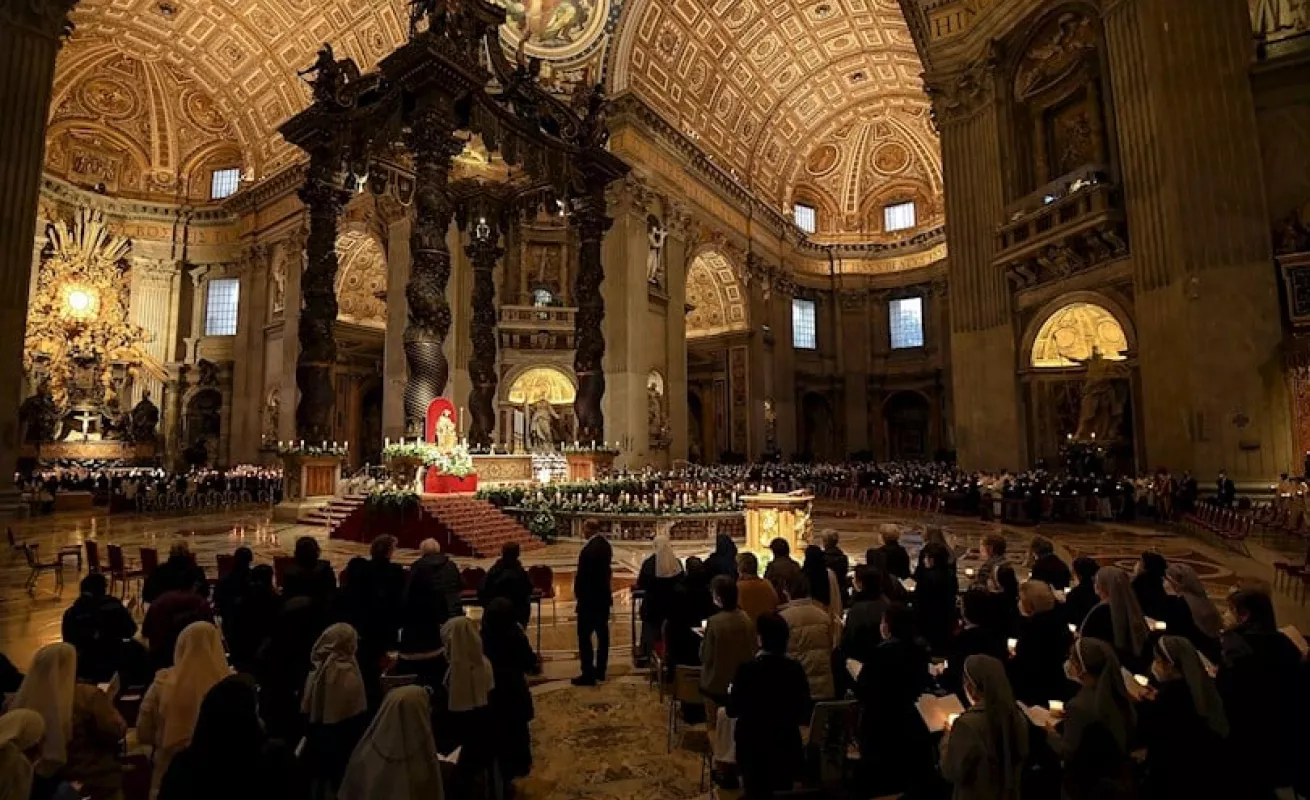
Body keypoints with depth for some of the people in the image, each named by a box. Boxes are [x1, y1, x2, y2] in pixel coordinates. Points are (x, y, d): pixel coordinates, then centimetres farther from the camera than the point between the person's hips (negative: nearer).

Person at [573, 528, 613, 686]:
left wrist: (578, 593, -3)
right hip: (604, 596, 9)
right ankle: (600, 670, 24)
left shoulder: (588, 548, -23)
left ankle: (588, 674, 3)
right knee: (602, 634, 13)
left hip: (589, 598, -9)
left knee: (584, 636, 0)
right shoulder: (606, 545, 3)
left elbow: (581, 574, -17)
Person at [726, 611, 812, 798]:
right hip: (787, 746, 3)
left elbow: (732, 710, -9)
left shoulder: (747, 669, -19)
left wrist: (730, 692, 12)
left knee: (757, 792, 19)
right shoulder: (796, 669, -9)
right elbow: (805, 715, -2)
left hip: (753, 746, -3)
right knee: (783, 793, 25)